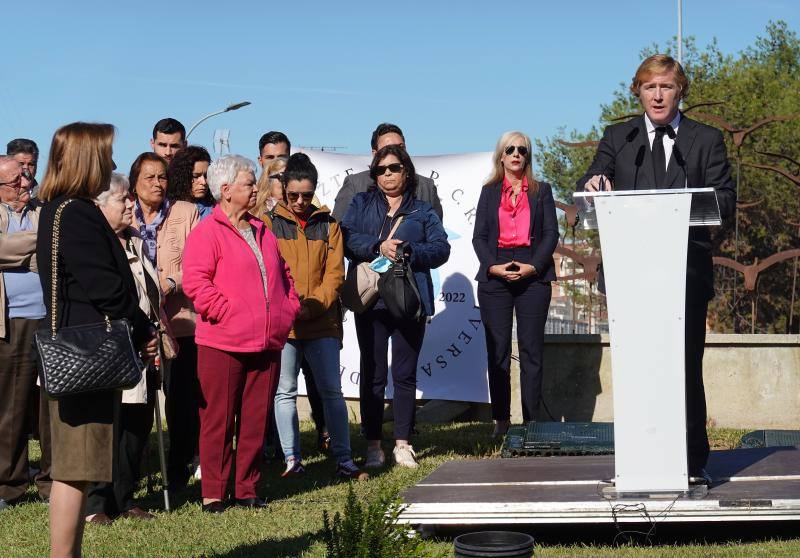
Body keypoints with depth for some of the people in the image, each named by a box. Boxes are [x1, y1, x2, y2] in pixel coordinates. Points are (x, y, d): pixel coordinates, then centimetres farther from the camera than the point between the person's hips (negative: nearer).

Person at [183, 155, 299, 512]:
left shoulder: (262, 232, 18)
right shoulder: (207, 232, -6)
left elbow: (284, 276, 27)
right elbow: (195, 282, -15)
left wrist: (289, 310, 14)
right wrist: (229, 313, -18)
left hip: (267, 345, 7)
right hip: (222, 345, -7)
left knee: (256, 421, 9)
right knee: (218, 420, 0)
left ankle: (247, 490, 18)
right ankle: (213, 493, 6)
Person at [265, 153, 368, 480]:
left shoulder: (328, 224, 9)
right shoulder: (270, 224, 5)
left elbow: (334, 273, 3)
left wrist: (311, 306, -11)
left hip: (322, 322, 1)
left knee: (331, 390, 3)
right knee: (285, 392, 3)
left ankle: (344, 460, 8)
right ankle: (292, 460, 10)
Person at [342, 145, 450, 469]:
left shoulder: (422, 211, 14)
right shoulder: (361, 204, 14)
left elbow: (440, 248, 1)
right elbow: (348, 237, -2)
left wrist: (408, 251, -14)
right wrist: (379, 246, -17)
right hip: (370, 298, 0)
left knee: (405, 374, 3)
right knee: (373, 373, 1)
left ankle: (403, 443, 8)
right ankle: (373, 445, 6)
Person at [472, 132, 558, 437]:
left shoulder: (541, 191, 12)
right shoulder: (489, 192, 14)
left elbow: (551, 233, 5)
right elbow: (478, 236, 7)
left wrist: (533, 267, -10)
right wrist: (492, 266, -9)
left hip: (533, 275, -1)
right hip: (495, 275, 1)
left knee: (531, 349, -2)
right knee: (497, 350, -1)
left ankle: (531, 420, 0)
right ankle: (500, 420, 4)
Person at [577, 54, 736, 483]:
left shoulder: (707, 140, 11)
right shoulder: (617, 138, 15)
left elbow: (726, 199, 3)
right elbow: (590, 187, 6)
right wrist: (593, 182, -19)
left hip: (687, 271, -1)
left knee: (686, 365, -3)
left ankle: (693, 460, 4)